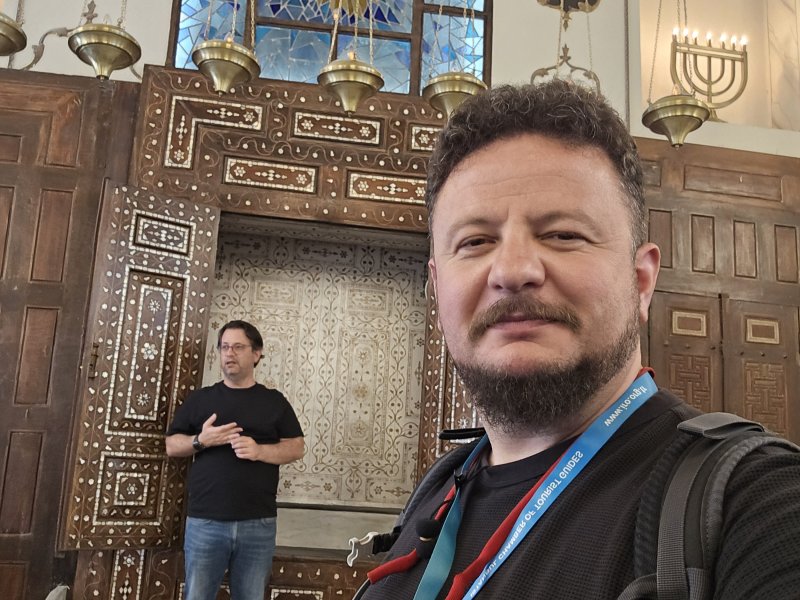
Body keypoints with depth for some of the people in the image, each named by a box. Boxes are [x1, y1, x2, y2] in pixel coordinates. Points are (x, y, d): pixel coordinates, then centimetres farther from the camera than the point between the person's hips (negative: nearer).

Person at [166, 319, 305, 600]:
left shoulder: (274, 401, 9)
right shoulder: (200, 399, 10)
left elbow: (296, 448, 4)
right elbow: (172, 445, 10)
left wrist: (259, 451, -13)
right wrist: (200, 441, -11)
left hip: (258, 524, 0)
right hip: (205, 522, 0)